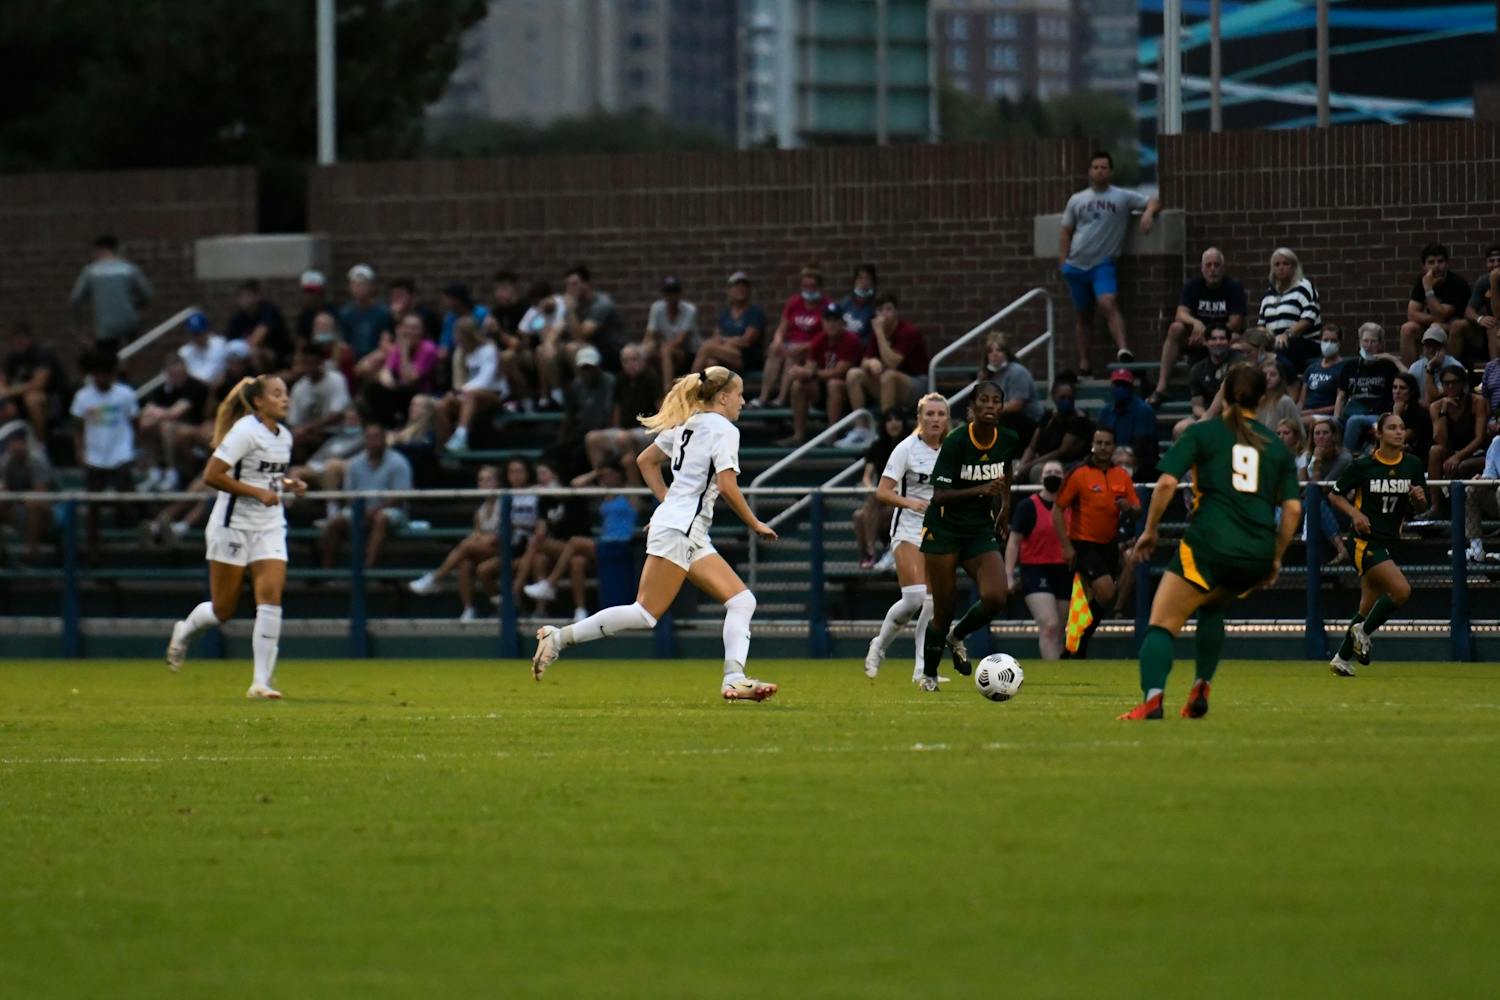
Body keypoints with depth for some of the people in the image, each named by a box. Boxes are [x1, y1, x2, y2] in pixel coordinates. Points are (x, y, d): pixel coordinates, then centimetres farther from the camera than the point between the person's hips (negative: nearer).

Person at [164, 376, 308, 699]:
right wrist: (258, 492, -21)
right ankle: (183, 633, 36)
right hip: (233, 525, -6)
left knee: (271, 596, -12)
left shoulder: (284, 436, 9)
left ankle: (262, 681, -12)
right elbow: (212, 475, -19)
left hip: (269, 527, 6)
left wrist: (288, 484, 4)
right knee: (224, 608, 2)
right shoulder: (245, 431, -15)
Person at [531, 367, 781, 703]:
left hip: (693, 536, 10)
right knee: (645, 615, -13)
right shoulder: (723, 429, -7)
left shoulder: (687, 425, 18)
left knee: (742, 601, 3)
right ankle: (559, 637, -12)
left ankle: (734, 679, -10)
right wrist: (756, 524, -5)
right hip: (679, 530, -10)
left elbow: (645, 460, 25)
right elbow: (727, 486, -16)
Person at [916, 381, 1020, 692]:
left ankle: (957, 637, 13)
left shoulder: (1008, 442, -4)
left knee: (996, 597, -18)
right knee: (943, 610, -1)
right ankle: (929, 675, 23)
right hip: (944, 529, -4)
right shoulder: (956, 442, -19)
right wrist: (981, 490, -34)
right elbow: (940, 495, -22)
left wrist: (1006, 504, 18)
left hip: (981, 529, 4)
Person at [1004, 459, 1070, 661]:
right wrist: (1009, 575, -10)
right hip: (1035, 570, -5)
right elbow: (1014, 541, -3)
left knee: (1057, 634, 8)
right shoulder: (1028, 506, -3)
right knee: (1049, 625, -20)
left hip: (1063, 573, 5)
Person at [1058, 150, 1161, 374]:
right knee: (1084, 315, 9)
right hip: (1076, 264, 3)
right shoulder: (1077, 200, 9)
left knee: (1108, 304, -26)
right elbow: (1066, 234, 13)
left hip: (1103, 263, -3)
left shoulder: (1123, 198, 2)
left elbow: (1154, 203, 1)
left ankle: (1122, 350, -36)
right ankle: (1084, 366, 13)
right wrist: (1063, 265, 6)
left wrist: (1148, 212, -23)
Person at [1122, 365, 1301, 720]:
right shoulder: (1276, 446, 17)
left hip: (1209, 546, -4)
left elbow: (1167, 482, -5)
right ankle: (1200, 691, 19)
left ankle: (1152, 699, -32)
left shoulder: (1202, 433, 7)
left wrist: (1150, 531, 5)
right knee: (1212, 607, 33)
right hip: (1257, 555, 4)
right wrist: (1276, 558, 18)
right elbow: (1293, 507, 10)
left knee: (1162, 624, -6)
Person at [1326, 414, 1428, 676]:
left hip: (1390, 543, 6)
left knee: (1369, 606, 10)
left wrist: (1419, 499, -11)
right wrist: (1354, 513, -14)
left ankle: (1342, 659, 23)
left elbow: (1420, 508, 12)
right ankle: (1363, 632, -1)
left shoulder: (1412, 465, 4)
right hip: (1366, 541, -6)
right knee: (1401, 590, -22)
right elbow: (1336, 495, 3)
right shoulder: (1362, 465, -8)